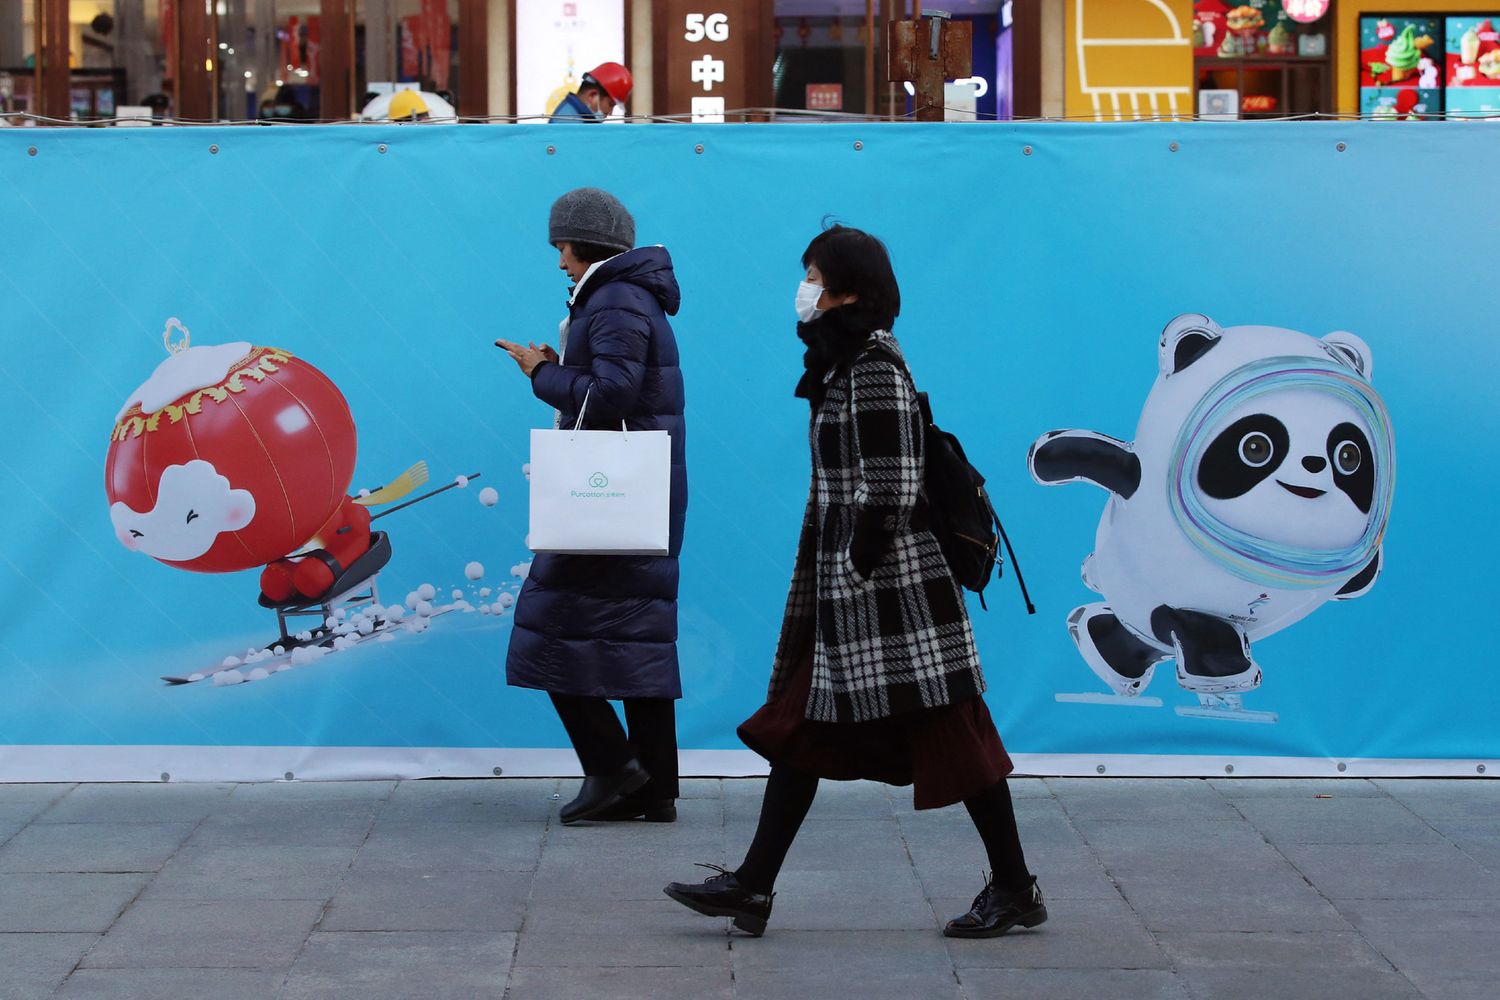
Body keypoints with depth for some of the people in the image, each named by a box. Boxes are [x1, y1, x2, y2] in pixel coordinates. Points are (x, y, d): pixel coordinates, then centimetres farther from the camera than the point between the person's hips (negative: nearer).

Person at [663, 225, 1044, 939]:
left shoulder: (876, 368, -15)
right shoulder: (844, 364, 14)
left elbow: (890, 488, -20)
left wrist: (857, 570, -17)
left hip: (889, 584, -11)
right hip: (845, 585, 11)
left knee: (950, 730, -3)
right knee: (801, 723, 9)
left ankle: (1015, 889, 6)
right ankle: (752, 886, 12)